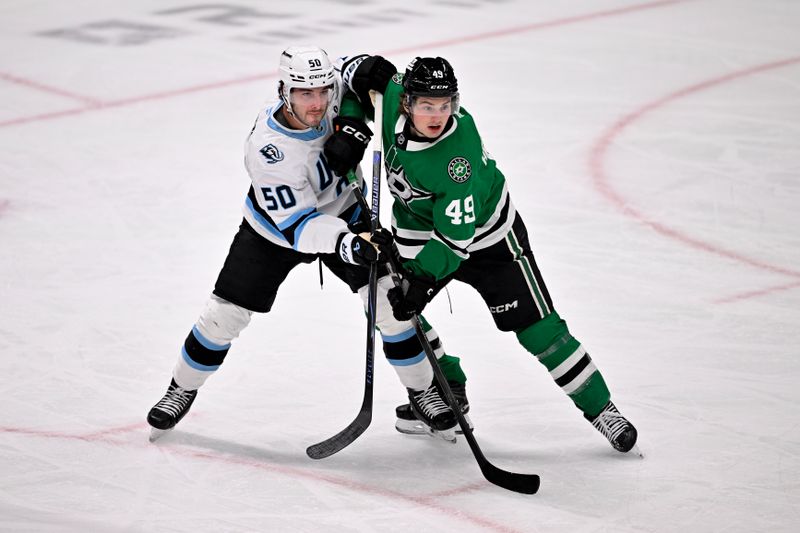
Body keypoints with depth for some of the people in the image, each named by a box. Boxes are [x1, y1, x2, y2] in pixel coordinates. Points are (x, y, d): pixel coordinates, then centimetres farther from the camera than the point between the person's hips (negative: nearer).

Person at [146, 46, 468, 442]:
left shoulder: (332, 95, -25)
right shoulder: (267, 148, -37)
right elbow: (295, 224, -37)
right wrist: (345, 243, -54)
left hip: (341, 214, 3)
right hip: (275, 229, -3)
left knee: (390, 301, -7)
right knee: (224, 315, -1)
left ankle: (423, 390, 12)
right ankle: (182, 389, 24)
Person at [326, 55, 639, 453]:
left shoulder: (458, 154, -37)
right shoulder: (392, 96, -23)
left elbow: (456, 236, -33)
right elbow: (356, 70, -1)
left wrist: (422, 280, -40)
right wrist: (349, 127, -15)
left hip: (483, 231, -6)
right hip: (417, 224, 6)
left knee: (535, 327, -7)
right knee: (391, 308, -1)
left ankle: (599, 407, 7)